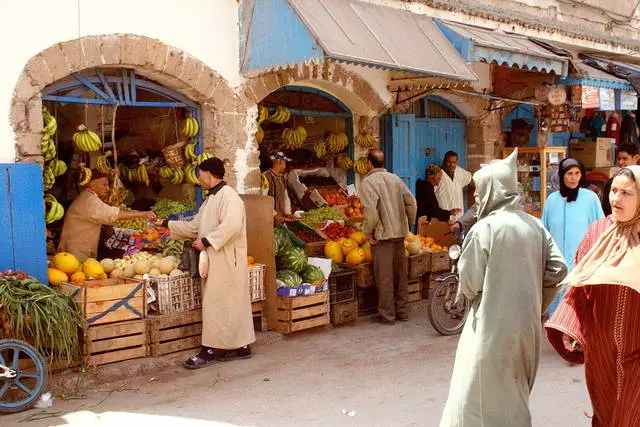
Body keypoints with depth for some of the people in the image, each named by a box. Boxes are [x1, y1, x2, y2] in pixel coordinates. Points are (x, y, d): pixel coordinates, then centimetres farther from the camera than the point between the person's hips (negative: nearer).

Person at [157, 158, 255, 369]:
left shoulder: (228, 196, -14)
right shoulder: (211, 199, 18)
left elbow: (231, 225, -27)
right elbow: (194, 226, 23)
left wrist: (206, 241, -22)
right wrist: (168, 225, 21)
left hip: (225, 261, -9)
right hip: (214, 260, 9)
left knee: (216, 304, -5)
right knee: (232, 303, 12)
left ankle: (210, 350, 2)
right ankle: (241, 347, 18)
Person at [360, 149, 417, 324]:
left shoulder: (368, 182, -10)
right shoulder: (394, 178, 10)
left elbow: (371, 210, -21)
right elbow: (411, 202, 7)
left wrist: (368, 231, -10)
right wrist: (408, 223, 16)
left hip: (382, 235, -6)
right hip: (400, 233, 6)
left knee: (384, 277, 1)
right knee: (400, 274, 14)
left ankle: (387, 315, 7)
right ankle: (402, 311, 23)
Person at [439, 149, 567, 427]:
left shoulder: (485, 228, -16)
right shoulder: (535, 225, 2)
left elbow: (470, 283, -13)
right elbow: (558, 269, 1)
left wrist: (468, 293, 10)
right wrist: (534, 305, 12)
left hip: (494, 326, -7)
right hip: (528, 326, 7)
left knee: (481, 399, 6)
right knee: (515, 398, 23)